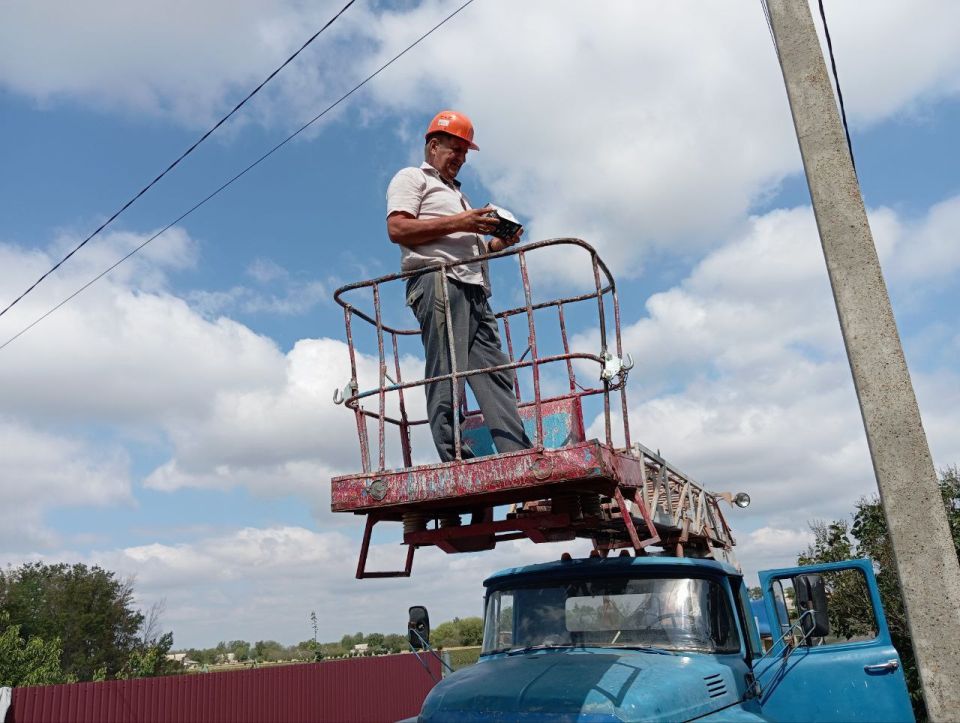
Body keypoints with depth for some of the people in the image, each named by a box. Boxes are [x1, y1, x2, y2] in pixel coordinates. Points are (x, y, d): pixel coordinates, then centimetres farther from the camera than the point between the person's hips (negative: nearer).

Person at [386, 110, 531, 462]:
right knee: (446, 377, -15)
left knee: (495, 376, -4)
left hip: (474, 289, 8)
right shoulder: (412, 178, 11)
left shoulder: (456, 193, 37)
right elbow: (397, 229, -7)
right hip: (438, 282, -8)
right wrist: (456, 224, -9)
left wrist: (498, 243, 14)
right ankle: (456, 460, -19)